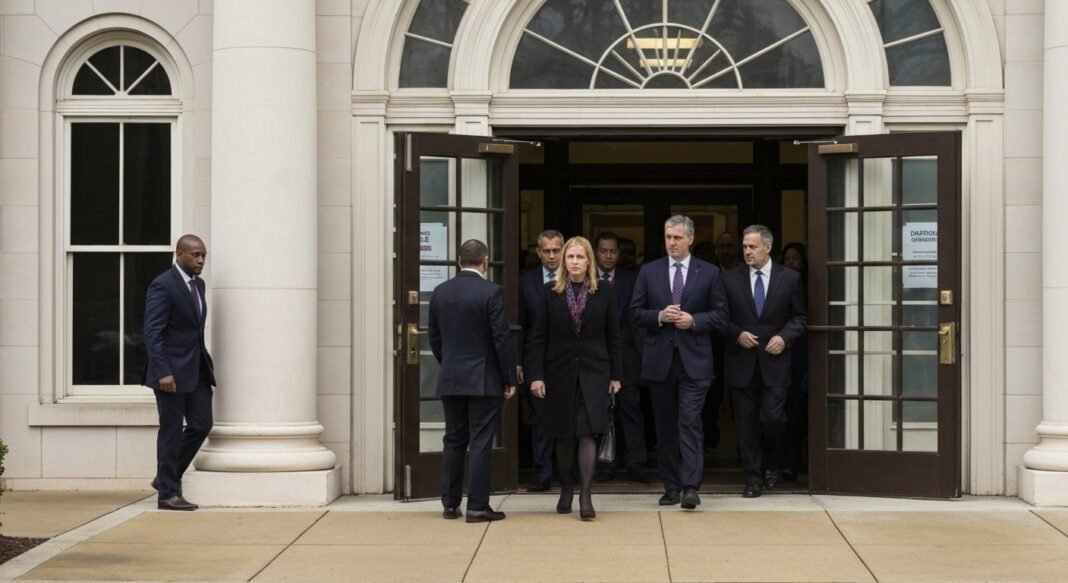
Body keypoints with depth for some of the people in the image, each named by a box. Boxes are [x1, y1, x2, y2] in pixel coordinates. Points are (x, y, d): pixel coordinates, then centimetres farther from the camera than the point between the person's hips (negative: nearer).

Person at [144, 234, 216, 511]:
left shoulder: (198, 284, 13)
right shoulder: (163, 285, -14)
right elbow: (152, 333, -18)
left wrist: (206, 363, 13)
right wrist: (163, 372, -24)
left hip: (197, 369, 8)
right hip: (172, 370, -8)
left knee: (201, 424, 7)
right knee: (171, 430, 0)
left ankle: (165, 477, 22)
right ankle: (168, 493, 9)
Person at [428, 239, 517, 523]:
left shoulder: (440, 293, 4)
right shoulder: (491, 292, -12)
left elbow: (434, 339, 10)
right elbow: (502, 338, -13)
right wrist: (509, 379, -5)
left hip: (450, 380, 5)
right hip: (484, 380, -5)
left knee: (453, 441, 12)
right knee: (481, 444, -2)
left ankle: (450, 504, 15)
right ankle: (477, 506, -2)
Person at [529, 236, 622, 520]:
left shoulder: (604, 293, 2)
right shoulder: (551, 292, 1)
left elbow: (613, 336, 5)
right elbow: (539, 337, 0)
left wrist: (616, 375, 3)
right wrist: (536, 375, -6)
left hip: (593, 371, -1)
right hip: (560, 371, 1)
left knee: (588, 432, -10)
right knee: (563, 435, 8)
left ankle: (585, 496, -12)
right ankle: (565, 490, 24)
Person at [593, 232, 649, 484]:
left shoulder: (631, 280, 8)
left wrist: (641, 347, -4)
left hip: (625, 352, 0)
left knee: (631, 408, -3)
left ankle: (636, 465, -2)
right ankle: (605, 465, 9)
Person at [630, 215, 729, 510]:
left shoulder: (709, 273, 4)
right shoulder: (649, 271, 8)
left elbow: (720, 314, 4)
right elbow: (636, 312, 6)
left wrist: (694, 320, -13)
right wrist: (659, 316, -12)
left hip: (694, 360, -3)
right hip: (659, 360, 3)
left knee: (690, 423, -11)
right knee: (665, 426, 7)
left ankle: (691, 487, -14)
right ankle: (671, 486, 15)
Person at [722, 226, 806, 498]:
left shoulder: (789, 278, 3)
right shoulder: (731, 279, 4)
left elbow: (798, 318, 7)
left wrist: (784, 337, -9)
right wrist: (737, 334, -9)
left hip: (774, 361, -1)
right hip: (742, 362, 1)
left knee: (773, 418, -8)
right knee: (746, 424, 3)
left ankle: (772, 465, 19)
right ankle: (752, 478, 11)